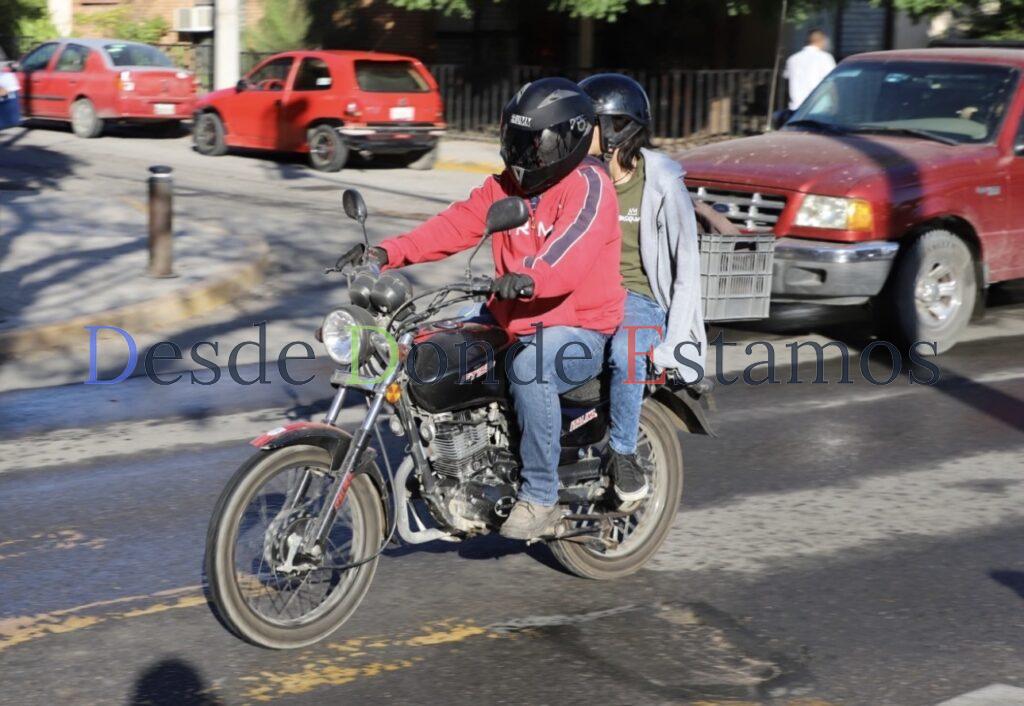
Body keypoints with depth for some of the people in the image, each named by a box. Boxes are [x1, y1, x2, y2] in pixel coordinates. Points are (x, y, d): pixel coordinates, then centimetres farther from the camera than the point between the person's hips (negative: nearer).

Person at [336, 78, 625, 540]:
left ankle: (540, 498, -23)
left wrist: (529, 279, -50)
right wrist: (389, 253, -12)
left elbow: (569, 258, -30)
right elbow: (456, 225, 1)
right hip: (513, 322, 8)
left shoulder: (588, 186, -13)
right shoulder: (506, 186, 11)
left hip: (580, 331, -8)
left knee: (529, 370, -37)